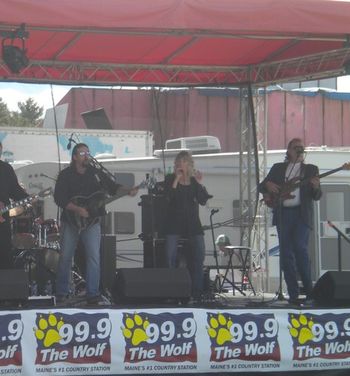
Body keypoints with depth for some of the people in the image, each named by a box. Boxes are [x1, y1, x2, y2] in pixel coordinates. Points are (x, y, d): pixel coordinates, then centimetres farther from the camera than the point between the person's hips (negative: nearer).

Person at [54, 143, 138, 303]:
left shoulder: (97, 173, 7)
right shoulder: (65, 175, -1)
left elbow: (113, 187, 4)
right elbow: (59, 198, -9)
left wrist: (127, 191, -15)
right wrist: (77, 209, -19)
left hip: (92, 221, 1)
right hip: (70, 221, -1)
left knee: (94, 257, -8)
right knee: (65, 257, 3)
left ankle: (92, 294, -4)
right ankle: (61, 294, 15)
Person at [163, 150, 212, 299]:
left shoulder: (194, 181, 12)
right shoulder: (170, 179, 5)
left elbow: (203, 201, 1)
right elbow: (168, 197, -12)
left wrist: (199, 183, -10)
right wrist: (177, 179, -15)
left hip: (192, 223, 3)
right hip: (174, 224, -3)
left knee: (198, 256, -7)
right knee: (171, 258, -8)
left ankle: (197, 291, -4)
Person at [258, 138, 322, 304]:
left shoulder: (311, 169, 12)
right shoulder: (278, 168, 17)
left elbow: (316, 196, 5)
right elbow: (261, 186, 17)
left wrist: (315, 187, -18)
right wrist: (268, 185, -5)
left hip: (302, 214, -2)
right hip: (283, 214, 2)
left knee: (300, 248, -20)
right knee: (286, 254, -2)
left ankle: (308, 289, -10)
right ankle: (293, 294, 1)